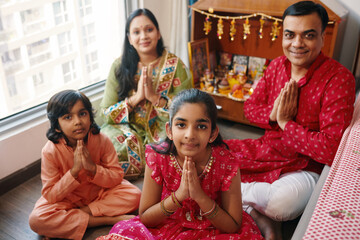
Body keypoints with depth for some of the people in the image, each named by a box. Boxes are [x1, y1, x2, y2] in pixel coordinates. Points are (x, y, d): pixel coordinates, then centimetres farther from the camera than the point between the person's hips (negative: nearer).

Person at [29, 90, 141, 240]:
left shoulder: (101, 140, -17)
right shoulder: (50, 151, -21)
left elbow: (117, 177, -13)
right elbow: (50, 195, -20)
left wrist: (93, 168, -31)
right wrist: (74, 170, -33)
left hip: (100, 193, 1)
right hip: (67, 198, -1)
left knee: (134, 195, -22)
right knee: (36, 219, -28)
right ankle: (108, 220, -25)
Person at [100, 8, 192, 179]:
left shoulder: (175, 65, -4)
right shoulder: (119, 66, 0)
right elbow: (107, 114, -2)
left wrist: (155, 98, -22)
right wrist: (136, 98, -17)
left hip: (163, 130, -1)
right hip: (129, 131, 1)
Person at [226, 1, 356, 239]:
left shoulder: (339, 79, -19)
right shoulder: (277, 65, 1)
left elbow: (331, 149, -25)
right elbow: (250, 107, 9)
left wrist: (286, 123, -16)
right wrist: (272, 115, -13)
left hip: (303, 167, -6)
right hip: (265, 150, 7)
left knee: (282, 204, -38)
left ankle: (238, 189, -5)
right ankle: (260, 219, -10)